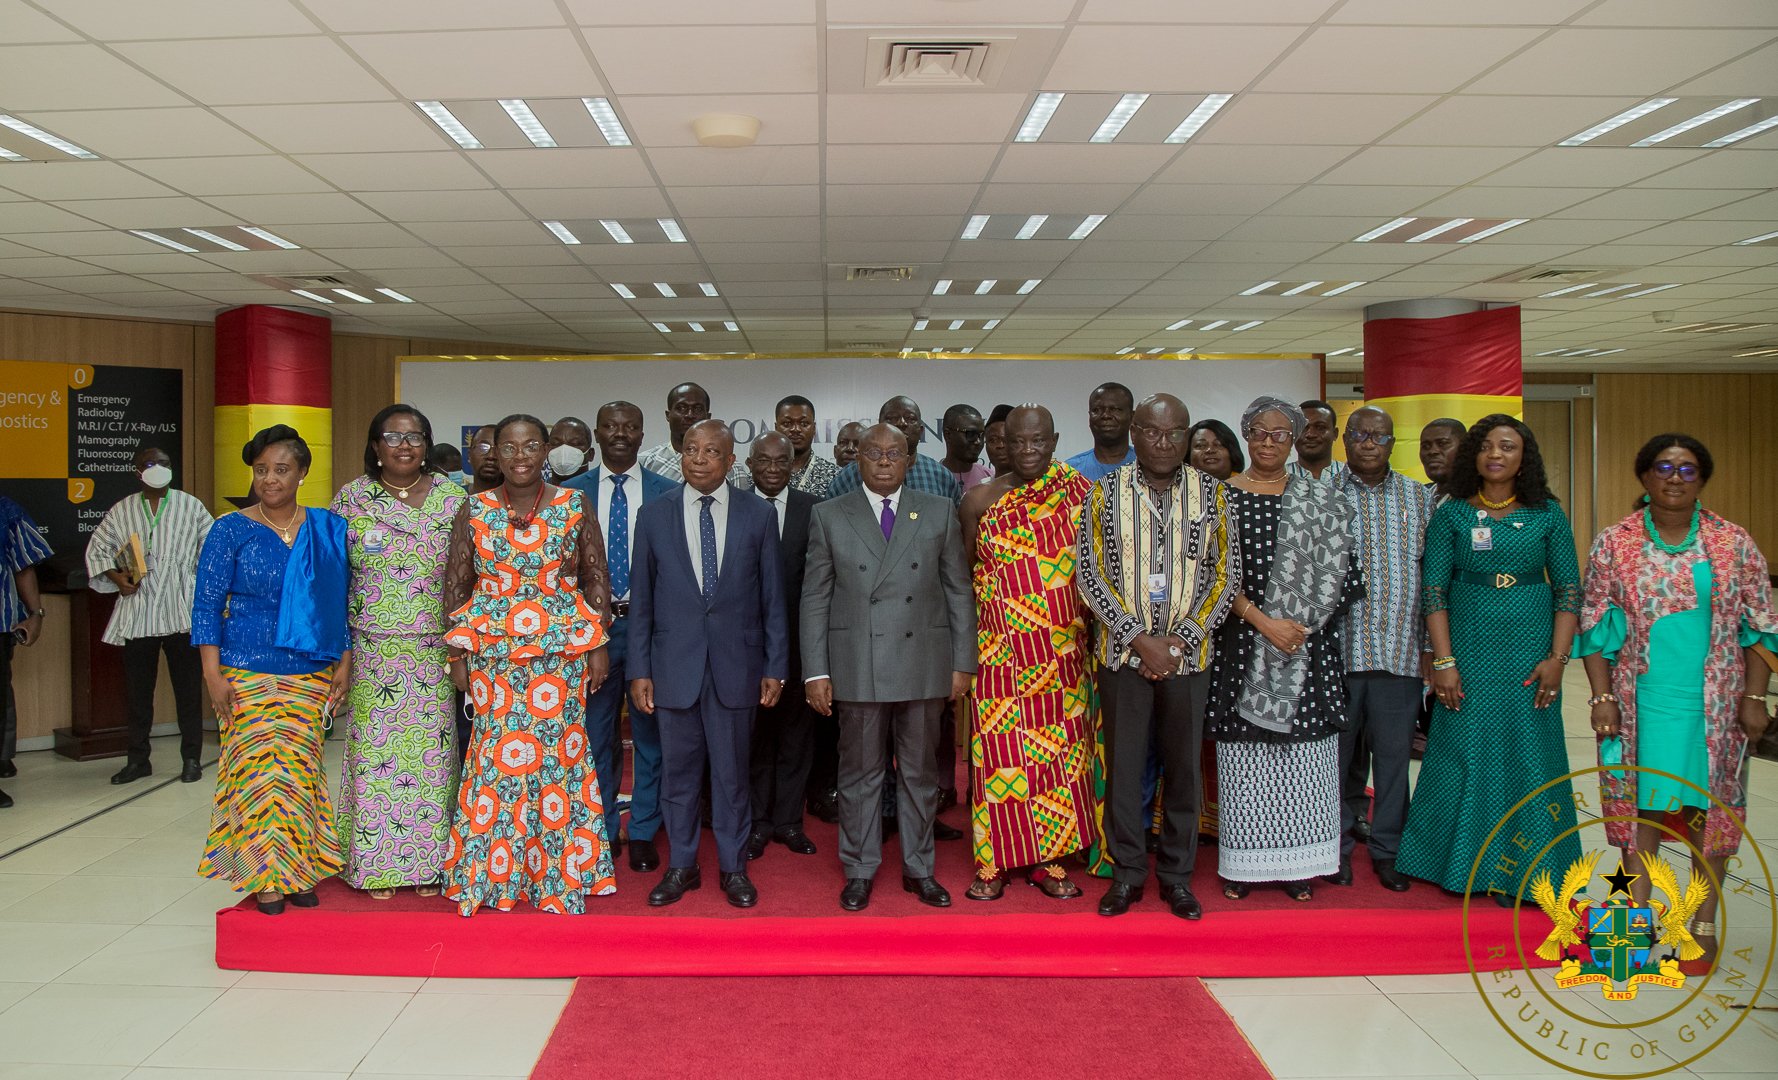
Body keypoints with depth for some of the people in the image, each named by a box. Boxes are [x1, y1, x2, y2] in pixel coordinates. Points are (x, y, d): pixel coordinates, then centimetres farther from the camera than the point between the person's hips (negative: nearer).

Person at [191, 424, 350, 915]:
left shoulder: (328, 529, 6)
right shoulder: (231, 530, -1)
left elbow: (341, 602, 10)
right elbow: (206, 604, -2)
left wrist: (343, 662, 4)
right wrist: (212, 673, -8)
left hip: (311, 676, 2)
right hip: (248, 674, -2)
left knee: (300, 768, 6)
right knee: (260, 769, -2)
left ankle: (300, 870, 19)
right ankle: (267, 876, 11)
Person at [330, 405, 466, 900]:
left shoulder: (452, 498, 3)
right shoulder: (350, 499, 3)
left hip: (435, 652, 0)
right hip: (373, 651, 0)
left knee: (432, 750, 3)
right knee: (375, 752, 3)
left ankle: (428, 861, 15)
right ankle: (377, 864, 15)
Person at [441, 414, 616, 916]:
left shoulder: (573, 506, 1)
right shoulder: (474, 510, 2)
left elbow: (596, 579, 3)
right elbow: (456, 585, 6)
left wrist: (598, 646, -1)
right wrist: (458, 655, 3)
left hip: (561, 655, 0)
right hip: (492, 657, 1)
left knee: (556, 756, 3)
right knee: (495, 757, 2)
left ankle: (558, 875, 17)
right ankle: (484, 877, 17)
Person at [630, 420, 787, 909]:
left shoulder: (759, 515, 0)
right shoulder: (654, 515, 2)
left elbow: (772, 597, 2)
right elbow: (641, 599, 4)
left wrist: (775, 667, 0)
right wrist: (639, 670, 1)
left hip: (736, 663, -1)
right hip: (674, 663, 1)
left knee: (732, 771, 9)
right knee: (678, 771, 10)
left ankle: (733, 867, 24)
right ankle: (681, 866, 25)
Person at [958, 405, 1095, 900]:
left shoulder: (1078, 493, 2)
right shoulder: (981, 500, 1)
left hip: (1062, 653, 1)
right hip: (1001, 652, -1)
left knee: (1058, 750, 7)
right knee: (1001, 752, 1)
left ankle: (1048, 858, 20)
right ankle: (995, 860, 14)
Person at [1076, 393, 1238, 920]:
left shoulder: (1212, 492, 2)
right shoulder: (1106, 490, -1)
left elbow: (1226, 572, 2)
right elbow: (1089, 573, -4)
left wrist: (1181, 640, -8)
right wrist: (1140, 638, -12)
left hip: (1188, 655, 1)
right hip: (1123, 654, -1)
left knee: (1183, 766, 8)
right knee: (1123, 766, 5)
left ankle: (1177, 875, 23)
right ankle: (1127, 872, 20)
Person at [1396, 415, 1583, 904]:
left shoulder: (1548, 514, 4)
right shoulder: (1451, 515, 1)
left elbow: (1569, 589, 3)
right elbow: (1432, 590, -2)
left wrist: (1557, 658, -6)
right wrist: (1443, 662, -8)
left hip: (1530, 654, 1)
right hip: (1470, 653, -1)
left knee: (1529, 757, 4)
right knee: (1464, 751, 4)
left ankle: (1517, 872, 17)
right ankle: (1462, 864, 18)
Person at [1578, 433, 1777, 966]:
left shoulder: (1735, 544, 2)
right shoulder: (1613, 544, 0)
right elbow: (1595, 625, 1)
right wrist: (1602, 696, -5)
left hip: (1713, 701, 1)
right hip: (1641, 699, 0)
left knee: (1708, 804, 6)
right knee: (1642, 804, 6)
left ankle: (1705, 923, 18)